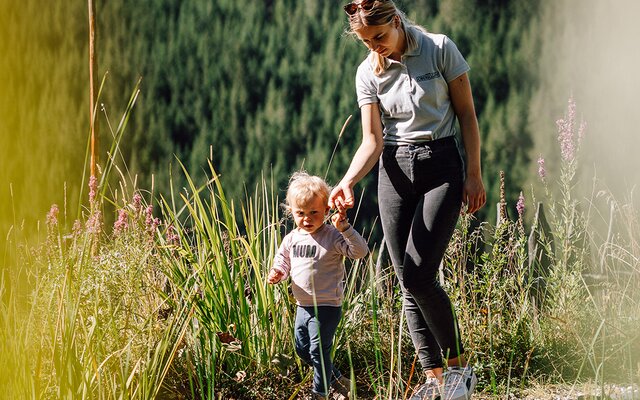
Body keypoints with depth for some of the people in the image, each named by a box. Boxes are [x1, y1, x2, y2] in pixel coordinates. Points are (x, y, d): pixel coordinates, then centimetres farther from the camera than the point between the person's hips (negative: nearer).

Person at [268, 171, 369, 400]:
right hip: (303, 306, 8)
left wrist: (344, 228, -39)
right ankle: (336, 379, 34)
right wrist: (277, 272, -3)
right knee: (302, 349, 18)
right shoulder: (292, 239, 5)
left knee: (318, 351, -3)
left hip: (326, 306, -8)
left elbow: (359, 251, -26)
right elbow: (283, 260, 19)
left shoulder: (333, 236, -15)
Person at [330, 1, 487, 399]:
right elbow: (372, 140, -1)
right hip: (395, 171, 4)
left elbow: (467, 114, -1)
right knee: (408, 282, 0)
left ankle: (459, 365, 1)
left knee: (418, 275, -15)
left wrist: (474, 174, -6)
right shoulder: (369, 72, 3)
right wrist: (348, 181, -19)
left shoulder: (440, 49, -5)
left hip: (442, 165, -4)